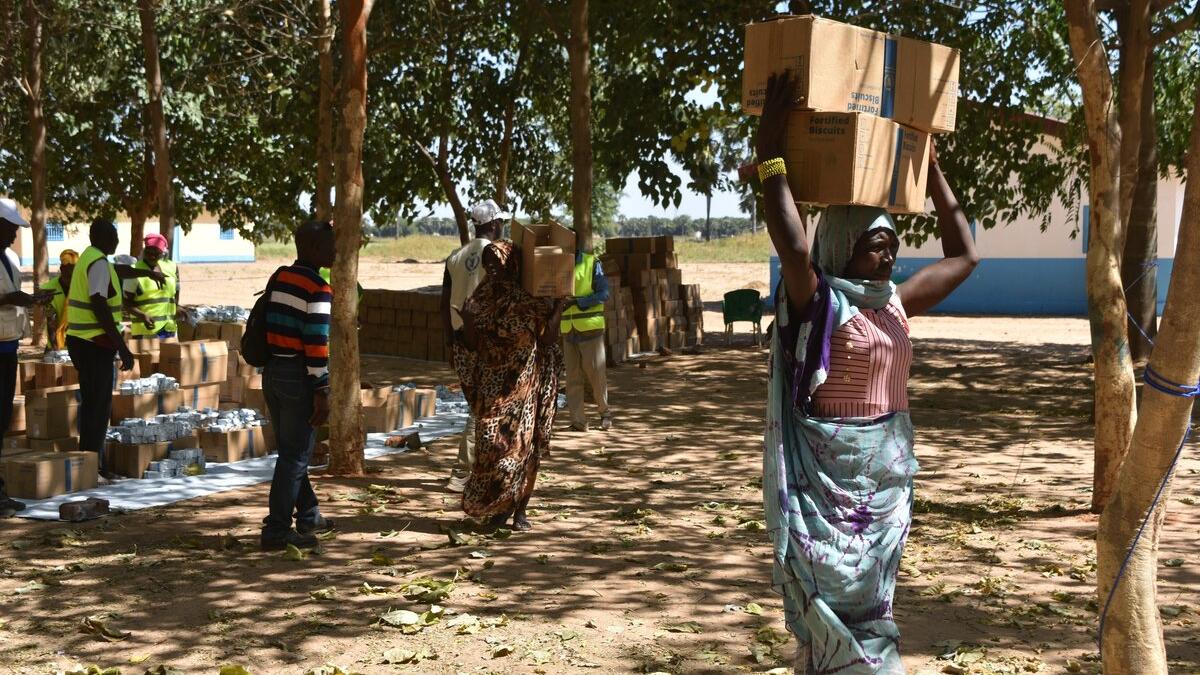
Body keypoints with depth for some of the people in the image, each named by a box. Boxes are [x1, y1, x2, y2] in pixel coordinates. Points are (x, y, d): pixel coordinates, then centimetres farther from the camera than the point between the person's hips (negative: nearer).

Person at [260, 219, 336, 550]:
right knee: (295, 456, 0)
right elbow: (316, 343, -19)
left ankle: (309, 517, 31)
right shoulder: (318, 289, -15)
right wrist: (321, 391, -16)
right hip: (299, 376, -8)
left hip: (272, 371, 8)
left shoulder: (277, 278, 9)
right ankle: (277, 530, 3)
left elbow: (268, 327, 13)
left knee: (290, 450, 17)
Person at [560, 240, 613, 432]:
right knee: (573, 377, 3)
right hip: (568, 330, 4)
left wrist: (578, 302, -20)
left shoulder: (592, 263, -4)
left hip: (590, 327, -4)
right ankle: (578, 421, 6)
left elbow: (604, 293, -9)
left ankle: (605, 412, 19)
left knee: (596, 373, 1)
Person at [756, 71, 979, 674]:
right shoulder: (820, 301, -12)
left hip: (887, 474, 7)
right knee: (835, 602, 0)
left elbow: (963, 255, 18)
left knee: (871, 601, 15)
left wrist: (932, 169, 15)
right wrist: (770, 152, -29)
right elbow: (791, 244, -32)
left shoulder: (895, 303, 8)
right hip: (830, 474, -7)